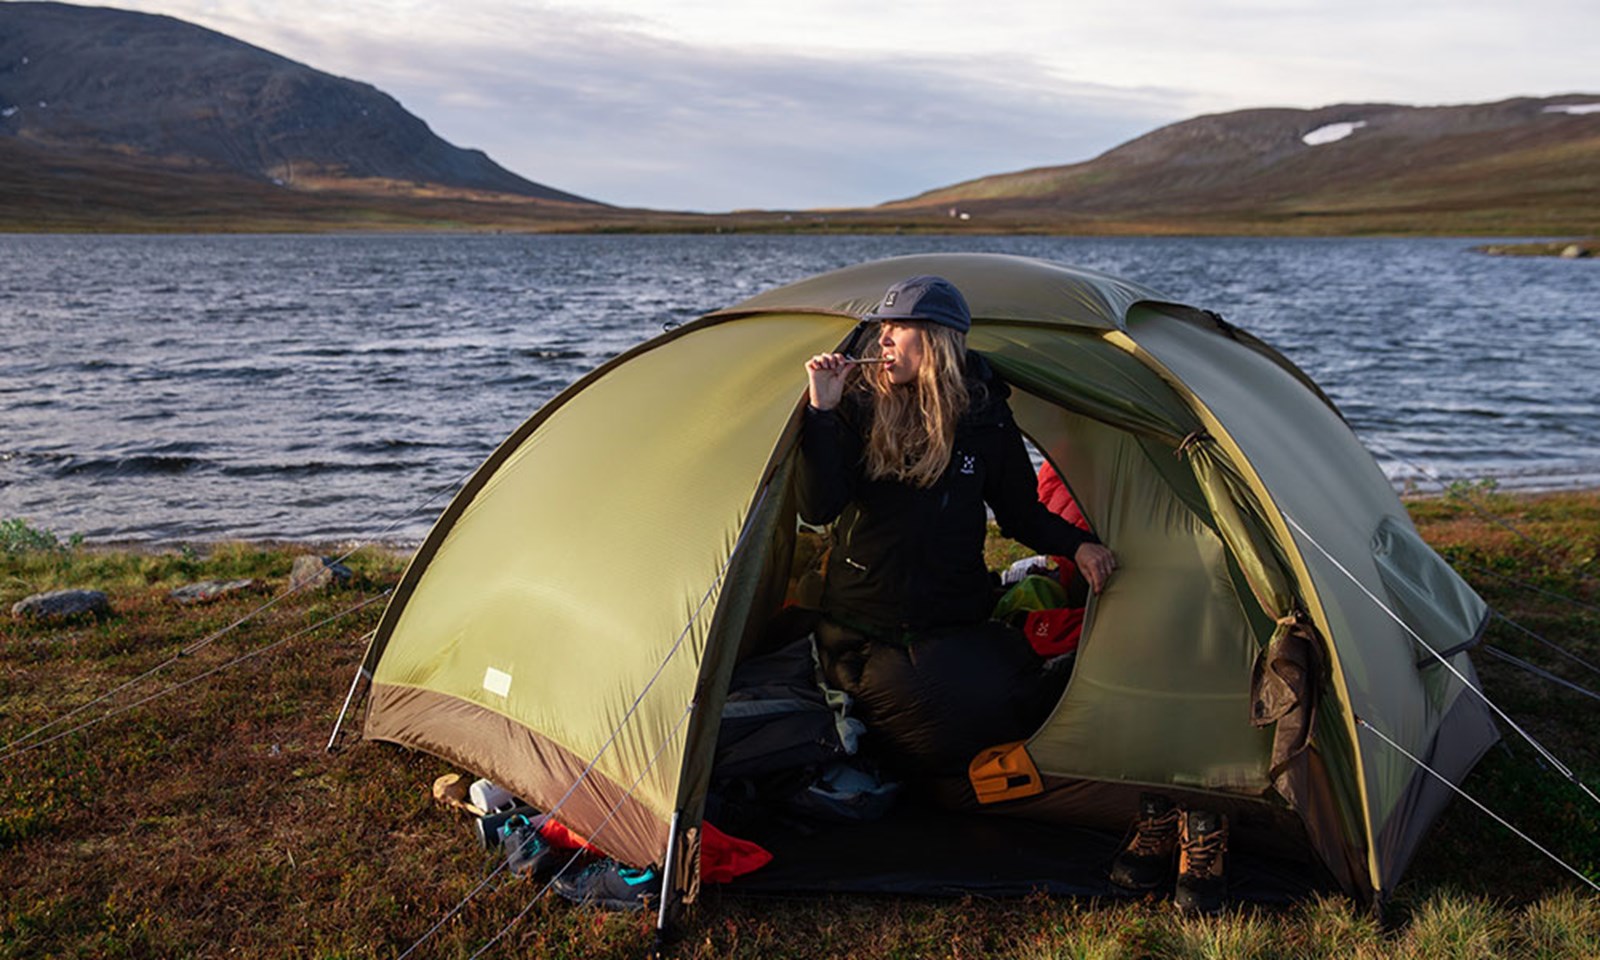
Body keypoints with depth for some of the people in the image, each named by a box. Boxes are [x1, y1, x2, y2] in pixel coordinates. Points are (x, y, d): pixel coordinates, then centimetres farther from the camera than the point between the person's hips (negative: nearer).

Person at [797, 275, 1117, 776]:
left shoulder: (985, 416, 0)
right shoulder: (858, 407, -5)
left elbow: (1020, 513, 11)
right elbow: (818, 509, -16)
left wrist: (1076, 544, -6)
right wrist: (822, 413, -22)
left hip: (957, 623, 2)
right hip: (865, 631, -2)